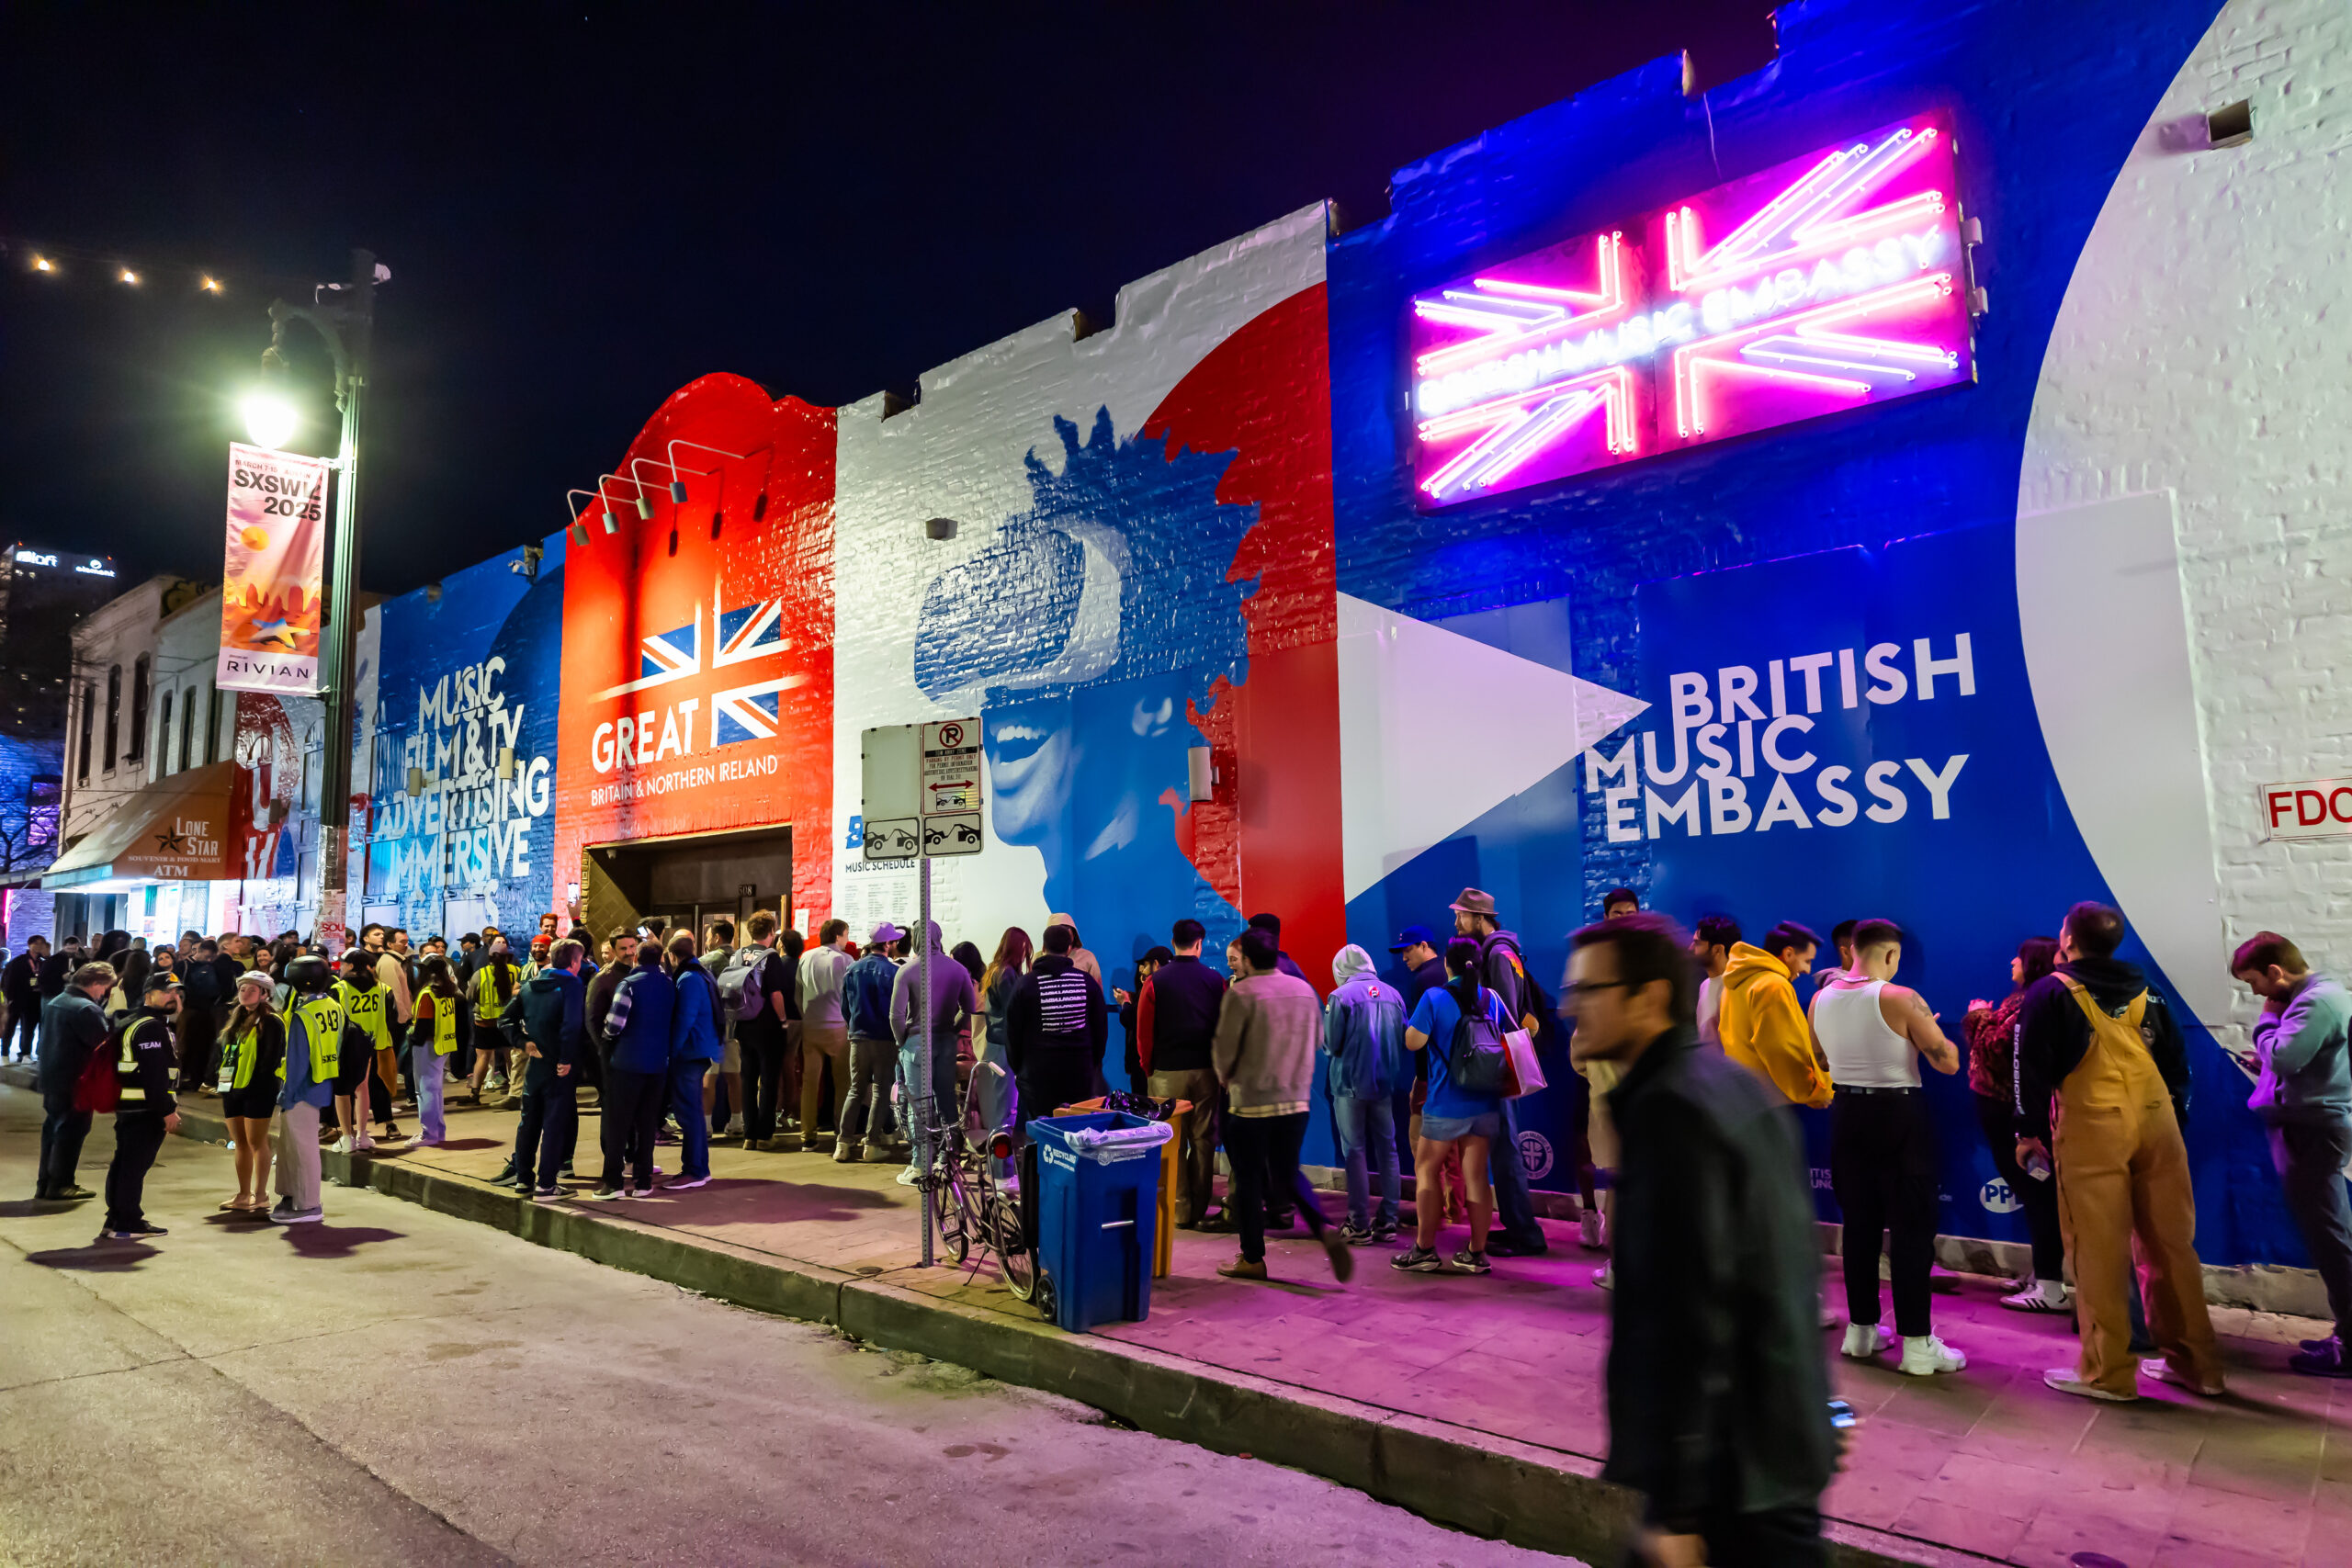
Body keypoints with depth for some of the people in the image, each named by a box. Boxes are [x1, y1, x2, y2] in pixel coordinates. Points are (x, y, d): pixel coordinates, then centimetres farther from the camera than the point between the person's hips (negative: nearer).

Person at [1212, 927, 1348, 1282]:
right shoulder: (1304, 989, 4)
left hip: (1251, 1101, -5)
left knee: (1249, 1179, 8)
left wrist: (1225, 1077, 10)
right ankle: (1325, 1230, -4)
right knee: (1288, 1173, 17)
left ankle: (1252, 1259, 16)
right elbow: (1317, 1041, 13)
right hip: (1296, 1099, 5)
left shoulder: (1240, 993, -13)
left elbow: (1224, 1047, -11)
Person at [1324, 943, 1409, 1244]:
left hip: (1351, 1084, -4)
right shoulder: (1393, 994, 1)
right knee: (1387, 1149, 11)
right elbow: (1403, 1040, 5)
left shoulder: (1340, 996, -12)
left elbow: (1330, 1044, -10)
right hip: (1385, 1083, 4)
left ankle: (1359, 1225, 6)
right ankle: (1387, 1221, 14)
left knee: (1355, 1151, 4)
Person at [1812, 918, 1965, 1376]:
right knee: (1911, 1227, 1)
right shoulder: (1902, 999, -15)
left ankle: (1861, 1329, 21)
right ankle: (1916, 1343, 4)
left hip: (1847, 1112, 5)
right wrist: (1930, 1028, 6)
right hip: (1899, 1115, -5)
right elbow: (1948, 1062, -12)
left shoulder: (1820, 999, 2)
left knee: (1859, 1223, 14)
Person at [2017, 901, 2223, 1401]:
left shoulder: (2050, 993, -1)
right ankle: (2195, 1364, 23)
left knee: (2099, 1250, -1)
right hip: (2157, 1121, 6)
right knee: (2170, 1245, 13)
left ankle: (2106, 1373, 4)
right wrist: (2172, 1118, 24)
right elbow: (2177, 1062, 18)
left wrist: (2029, 1131, 4)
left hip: (2093, 1128, -6)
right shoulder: (2143, 991, 15)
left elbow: (2033, 1066, -3)